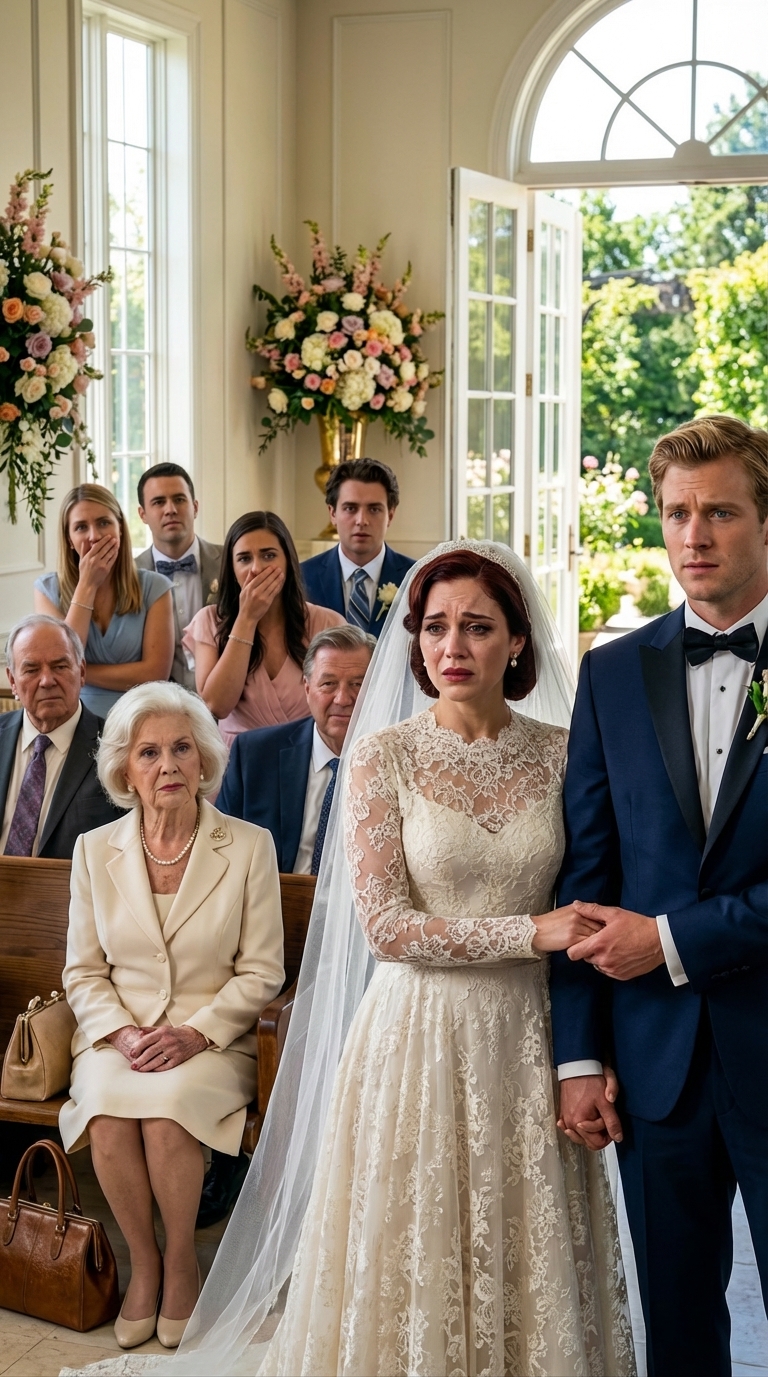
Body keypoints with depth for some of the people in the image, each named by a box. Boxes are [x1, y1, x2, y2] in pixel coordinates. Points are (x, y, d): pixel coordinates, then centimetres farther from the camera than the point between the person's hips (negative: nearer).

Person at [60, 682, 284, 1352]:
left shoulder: (249, 845, -2)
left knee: (166, 1111, -32)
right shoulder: (96, 849, 4)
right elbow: (83, 972, 7)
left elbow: (262, 970, -1)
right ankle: (143, 1261, -5)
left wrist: (195, 1032, -14)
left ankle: (182, 1263, -5)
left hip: (213, 1038, -2)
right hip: (118, 1035, 2)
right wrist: (123, 1033, -11)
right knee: (109, 1114, -30)